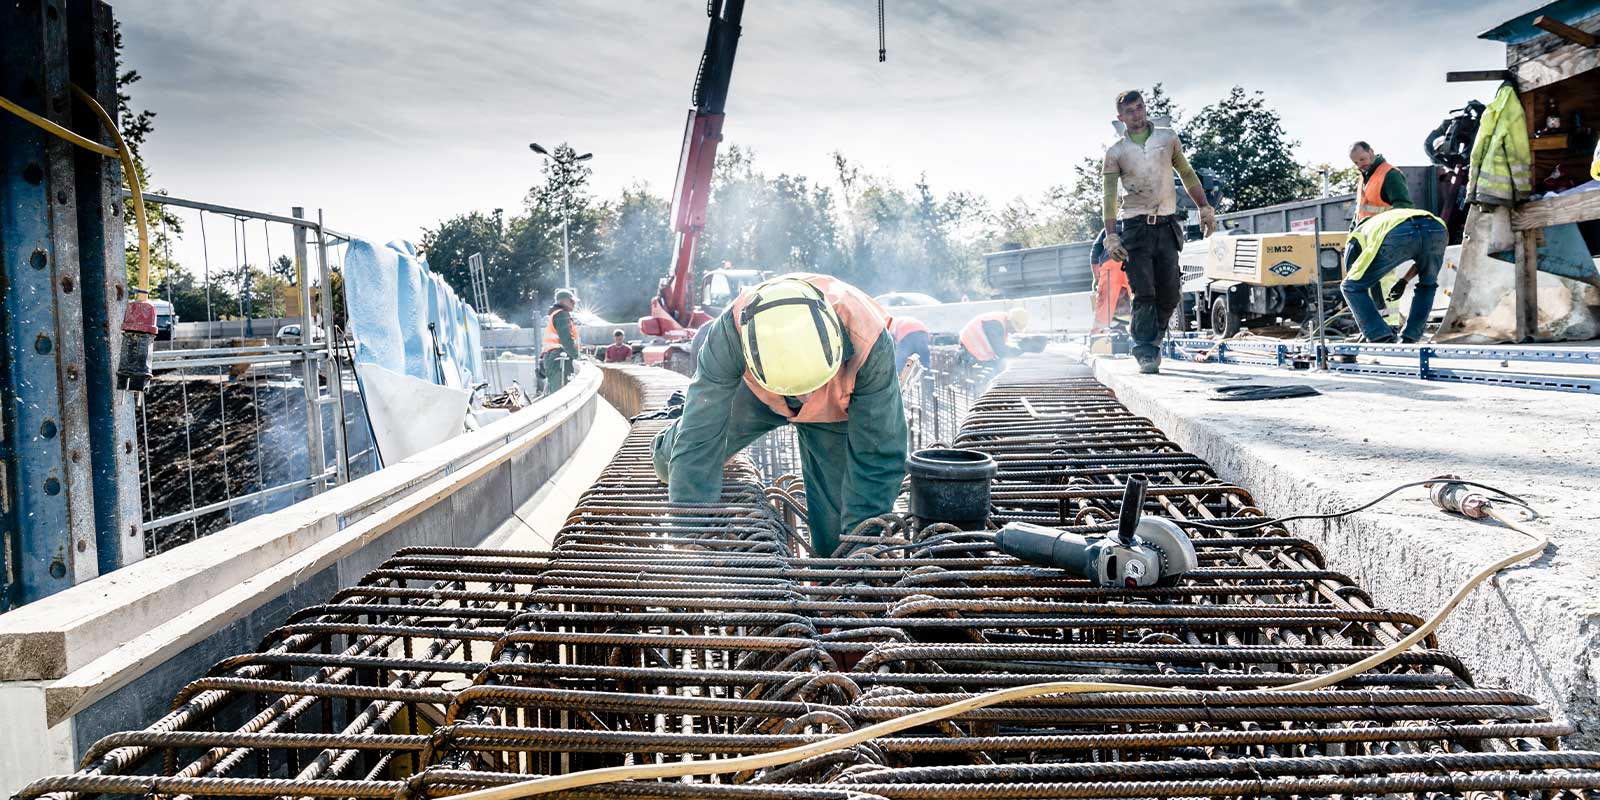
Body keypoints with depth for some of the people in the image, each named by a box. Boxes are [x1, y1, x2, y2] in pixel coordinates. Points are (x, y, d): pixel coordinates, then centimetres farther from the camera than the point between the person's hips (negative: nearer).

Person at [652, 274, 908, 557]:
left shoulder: (870, 343, -44)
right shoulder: (729, 332, -42)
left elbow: (878, 458, -32)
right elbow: (698, 444, -38)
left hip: (836, 412, -1)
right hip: (755, 391, 1)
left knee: (834, 543, -5)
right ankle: (667, 446, 45)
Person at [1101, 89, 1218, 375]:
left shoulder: (1167, 137, 10)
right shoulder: (1115, 153, 1)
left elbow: (1187, 174, 17)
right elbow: (1109, 198, -3)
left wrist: (1205, 208, 10)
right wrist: (1111, 236, -12)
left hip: (1166, 225, 3)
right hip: (1134, 227, -3)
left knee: (1170, 294, 0)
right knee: (1144, 294, -10)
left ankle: (1150, 340, 21)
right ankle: (1146, 353, -5)